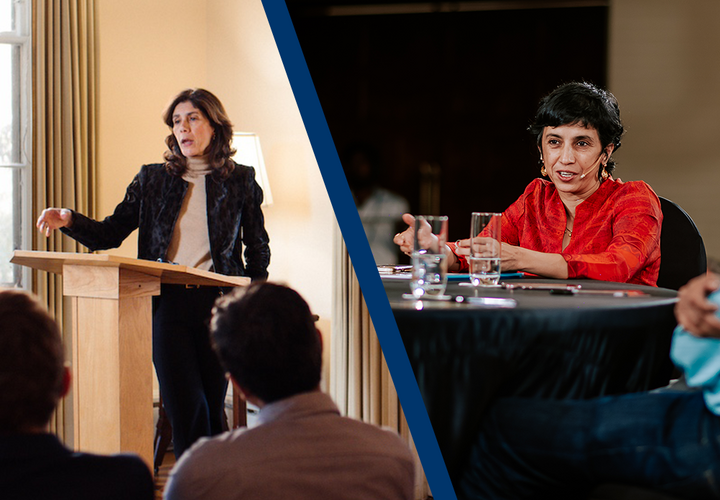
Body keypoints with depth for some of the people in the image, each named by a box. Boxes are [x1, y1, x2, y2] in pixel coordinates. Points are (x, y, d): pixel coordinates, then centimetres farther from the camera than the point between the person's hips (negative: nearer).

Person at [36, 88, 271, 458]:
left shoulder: (240, 181, 9)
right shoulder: (152, 180, 12)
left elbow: (257, 248, 13)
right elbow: (110, 233, 10)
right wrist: (69, 221, -8)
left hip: (218, 303, -1)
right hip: (168, 304, 1)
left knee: (212, 407, 3)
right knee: (184, 409, -7)